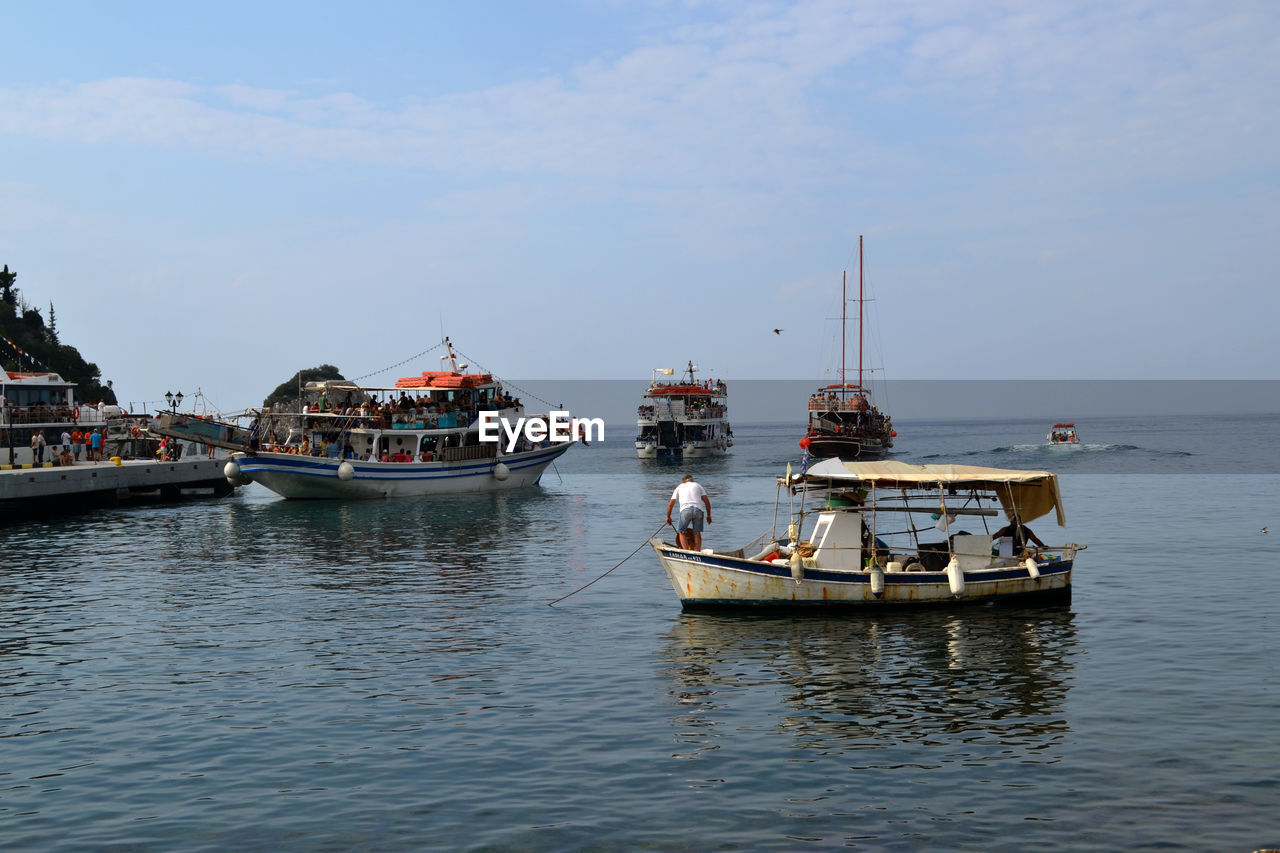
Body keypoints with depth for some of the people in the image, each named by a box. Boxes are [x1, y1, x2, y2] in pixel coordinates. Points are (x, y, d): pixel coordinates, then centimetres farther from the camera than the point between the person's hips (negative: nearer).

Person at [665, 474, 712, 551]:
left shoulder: (679, 487, 27)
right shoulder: (698, 486, 29)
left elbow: (671, 504, 23)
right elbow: (707, 501, 19)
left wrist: (668, 517, 33)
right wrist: (709, 515, 23)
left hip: (685, 510, -1)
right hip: (698, 509, 1)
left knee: (681, 532, 8)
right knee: (697, 532, 10)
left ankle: (686, 551, -7)